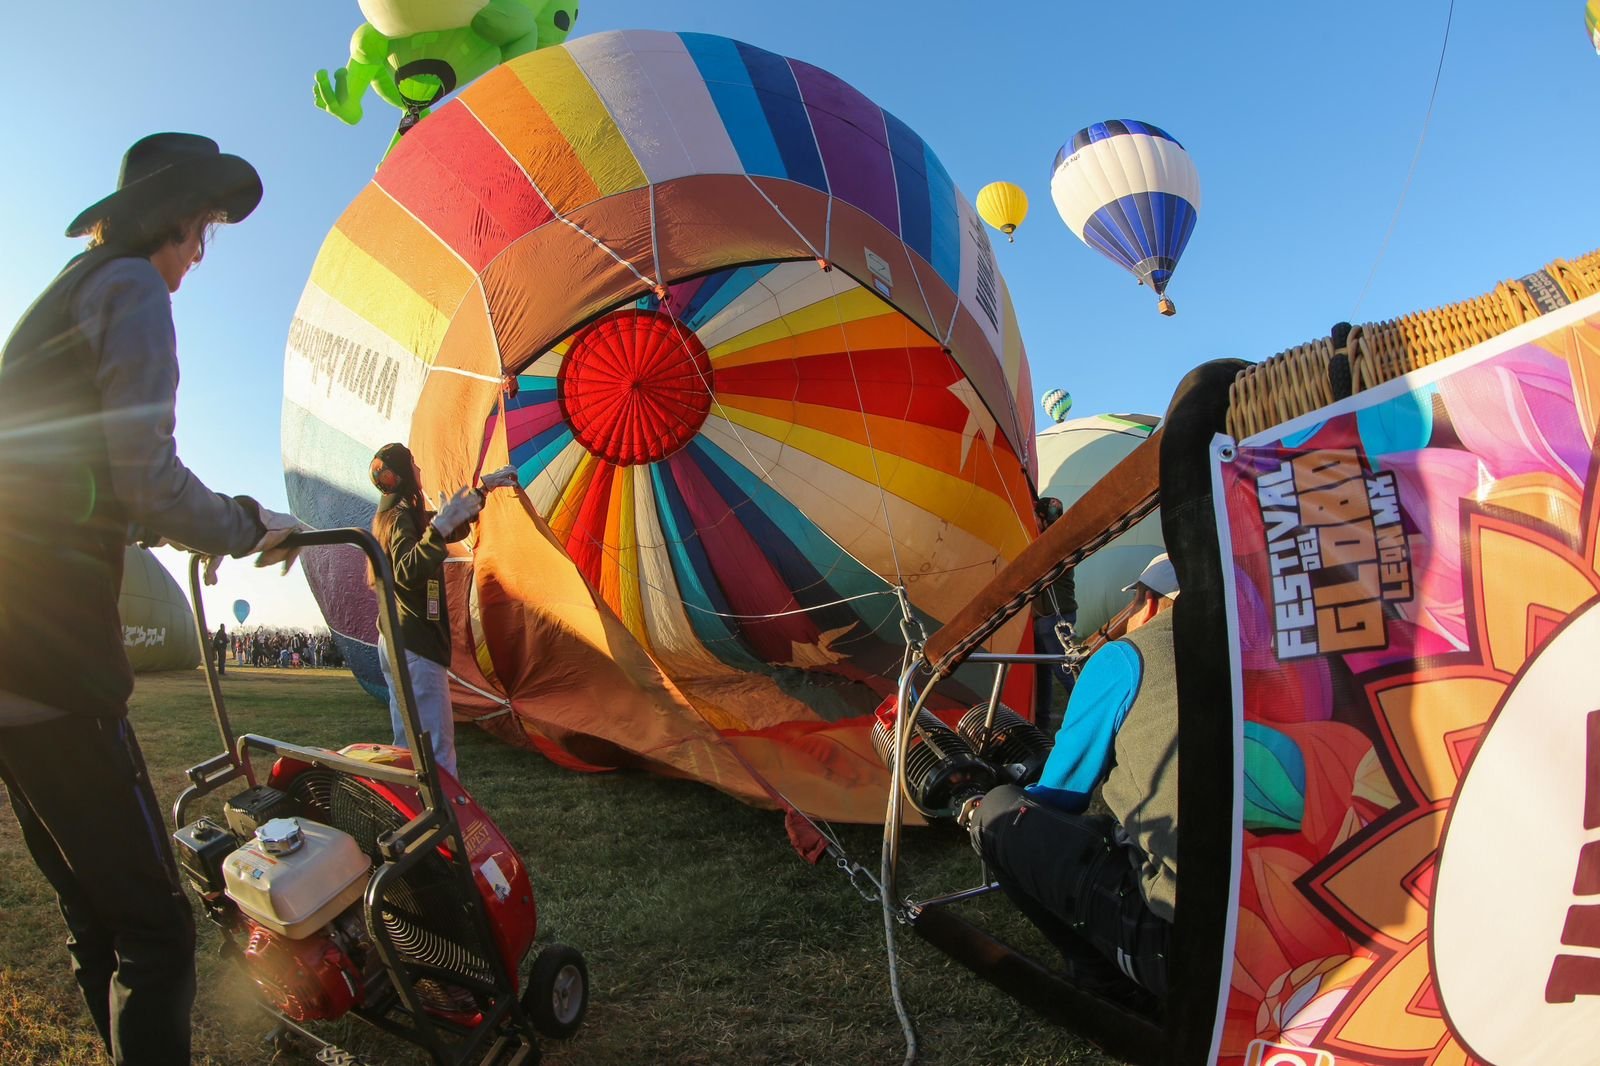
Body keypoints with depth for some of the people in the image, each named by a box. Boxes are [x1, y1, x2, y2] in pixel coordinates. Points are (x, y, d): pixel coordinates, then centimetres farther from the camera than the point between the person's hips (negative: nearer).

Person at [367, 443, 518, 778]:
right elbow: (407, 572, -31)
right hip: (416, 649, -10)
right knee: (438, 749, -12)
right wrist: (440, 527, -38)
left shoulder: (392, 515, 17)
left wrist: (483, 486, 31)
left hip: (395, 646, 10)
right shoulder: (400, 517, -13)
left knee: (408, 744, 15)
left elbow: (454, 526, 29)